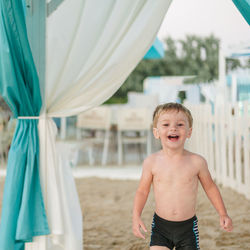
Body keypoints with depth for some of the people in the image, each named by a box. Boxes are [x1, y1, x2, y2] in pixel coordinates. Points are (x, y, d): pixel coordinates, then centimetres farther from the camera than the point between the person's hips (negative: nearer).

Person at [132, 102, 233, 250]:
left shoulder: (197, 162, -8)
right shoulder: (152, 162, -7)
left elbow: (210, 187, 7)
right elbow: (142, 191, 3)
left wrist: (223, 214, 5)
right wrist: (136, 216, -9)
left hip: (188, 227, 0)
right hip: (160, 226, 0)